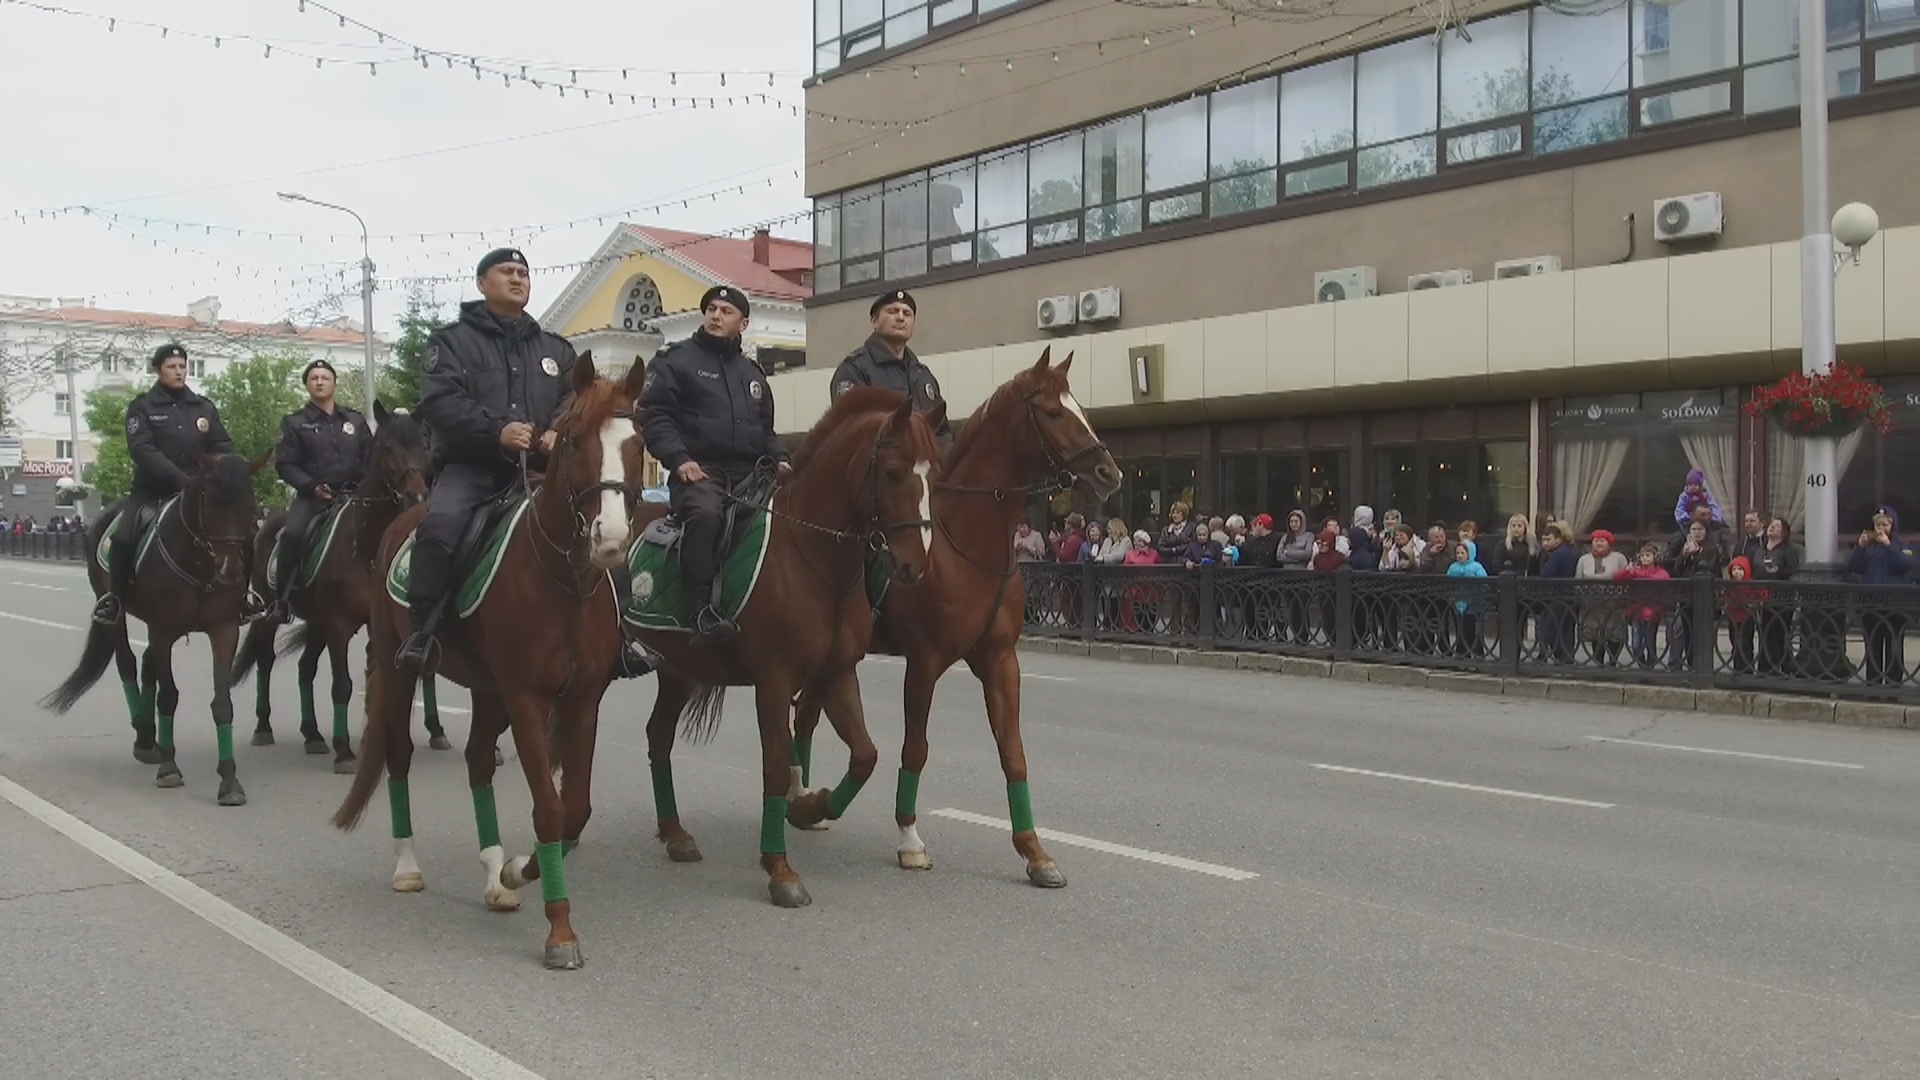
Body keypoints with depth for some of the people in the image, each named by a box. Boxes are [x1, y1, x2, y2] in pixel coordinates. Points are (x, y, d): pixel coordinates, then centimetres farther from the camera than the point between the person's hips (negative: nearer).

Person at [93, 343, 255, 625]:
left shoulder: (204, 407, 10)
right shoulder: (142, 407, 0)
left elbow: (222, 448, 7)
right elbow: (142, 450, -14)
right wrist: (178, 477, -27)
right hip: (151, 490, -3)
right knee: (123, 537, -24)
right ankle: (115, 597, -5)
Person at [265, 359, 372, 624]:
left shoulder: (355, 420, 14)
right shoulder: (294, 422, 5)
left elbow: (371, 459, 14)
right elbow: (285, 465, -1)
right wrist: (312, 486, -16)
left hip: (352, 494, 3)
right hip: (312, 495, -3)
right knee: (292, 534, -28)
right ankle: (281, 600, -18)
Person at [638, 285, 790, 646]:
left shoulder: (752, 373, 24)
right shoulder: (676, 360, 7)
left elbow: (766, 430, 30)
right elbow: (654, 416, -3)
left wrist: (779, 459, 9)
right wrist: (679, 458, -17)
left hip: (749, 474, 6)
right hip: (699, 471, -6)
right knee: (705, 513, -36)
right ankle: (705, 611, -40)